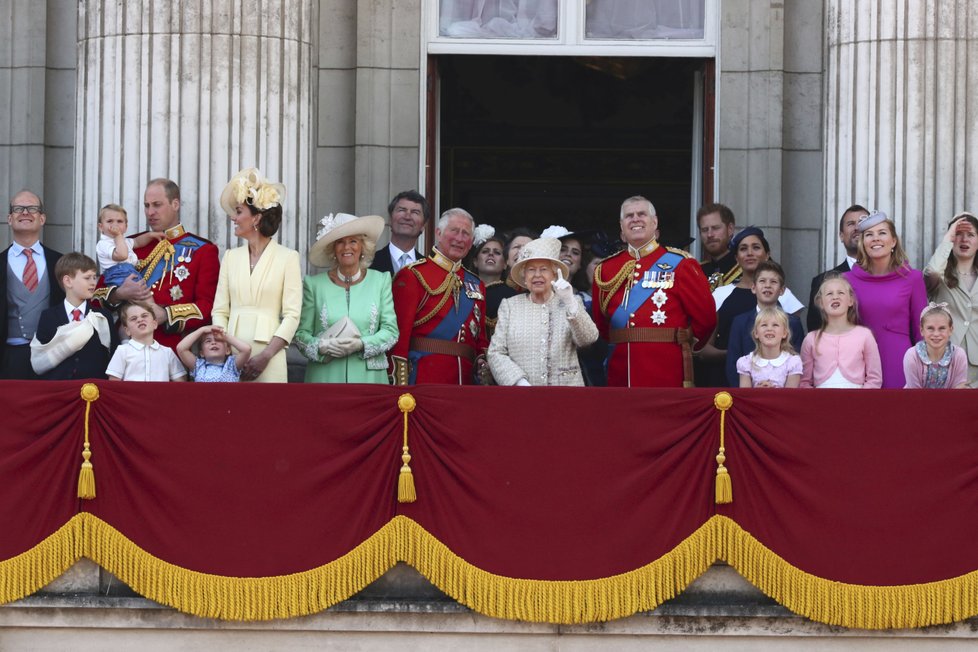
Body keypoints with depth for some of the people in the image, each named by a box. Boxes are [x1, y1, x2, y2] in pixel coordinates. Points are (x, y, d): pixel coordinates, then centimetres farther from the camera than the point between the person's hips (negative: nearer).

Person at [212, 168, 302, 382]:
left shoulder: (287, 258, 0)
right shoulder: (231, 257, 12)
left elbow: (292, 315, -5)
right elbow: (220, 311, 9)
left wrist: (265, 356, -15)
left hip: (269, 355, -4)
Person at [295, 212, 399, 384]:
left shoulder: (381, 281, 7)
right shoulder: (314, 284, 5)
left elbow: (391, 330, 3)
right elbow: (302, 332, 5)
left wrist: (361, 344, -12)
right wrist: (322, 347, -14)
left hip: (368, 376, 0)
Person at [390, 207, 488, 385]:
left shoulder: (476, 284, 18)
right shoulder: (412, 276, -1)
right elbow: (400, 334, -8)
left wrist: (483, 362, 0)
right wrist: (400, 384, -15)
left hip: (465, 378, 6)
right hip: (423, 378, -6)